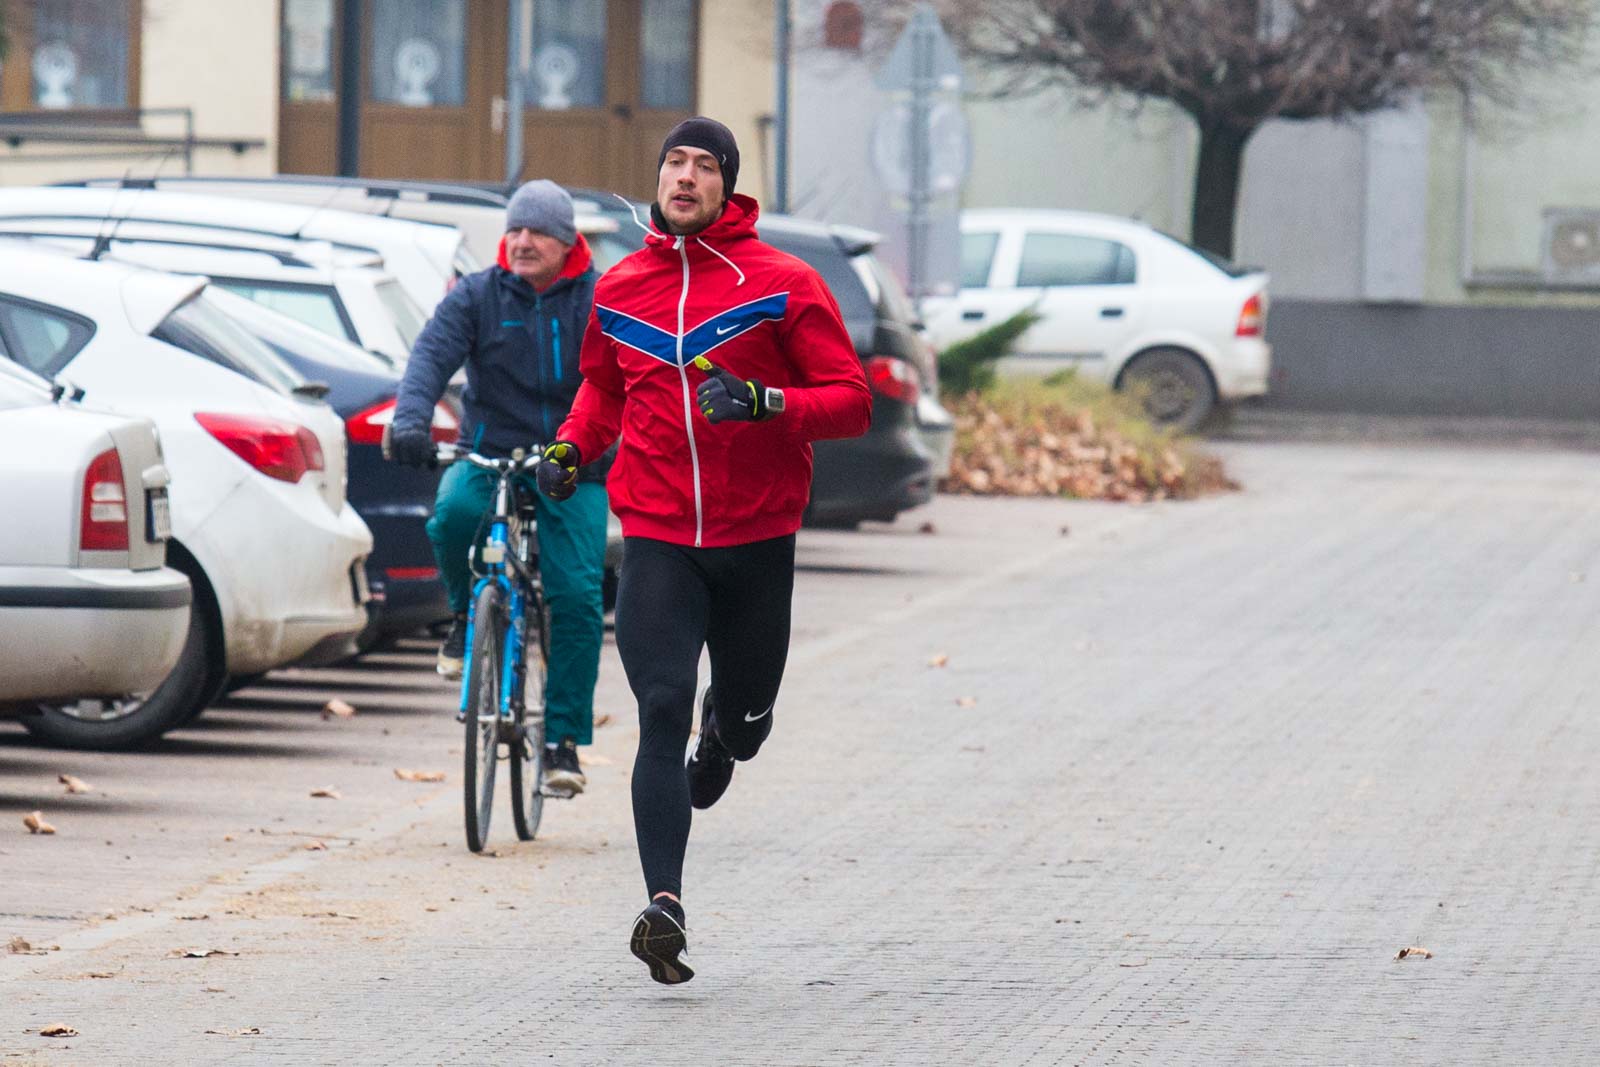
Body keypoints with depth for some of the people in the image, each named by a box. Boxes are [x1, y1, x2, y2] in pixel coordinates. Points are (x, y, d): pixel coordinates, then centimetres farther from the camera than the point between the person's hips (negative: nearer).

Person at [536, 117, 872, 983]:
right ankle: (665, 906, -22)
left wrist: (764, 402, -24)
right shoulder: (620, 287, 7)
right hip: (657, 537, 1)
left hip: (756, 537, 0)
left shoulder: (782, 284, -4)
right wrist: (571, 445, 8)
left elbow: (851, 400, -7)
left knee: (744, 714, 14)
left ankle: (724, 731, 54)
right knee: (662, 713, -15)